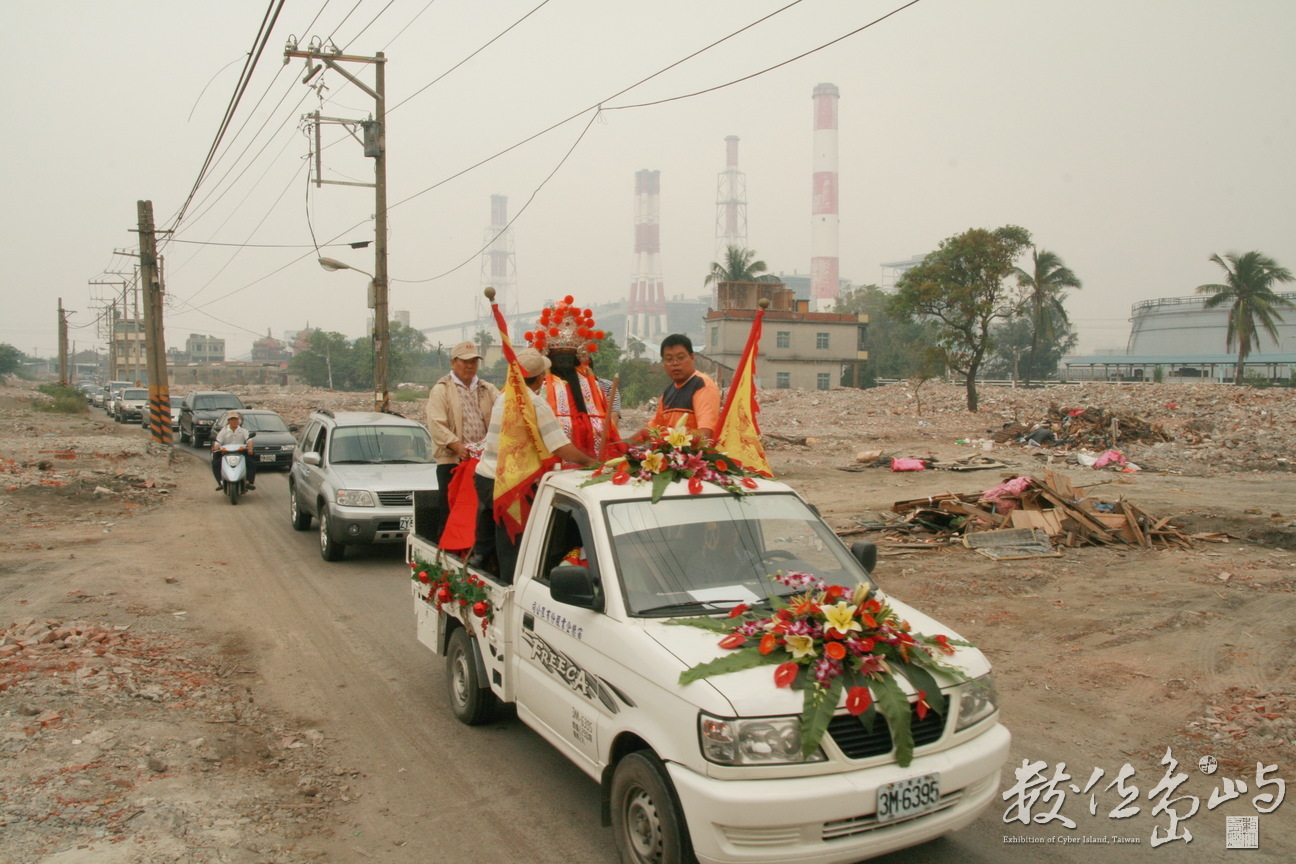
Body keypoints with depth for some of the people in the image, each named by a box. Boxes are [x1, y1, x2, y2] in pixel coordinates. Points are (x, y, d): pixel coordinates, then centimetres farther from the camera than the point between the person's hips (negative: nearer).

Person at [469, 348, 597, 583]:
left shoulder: (502, 398, 11)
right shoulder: (536, 403, -13)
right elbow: (564, 450, -19)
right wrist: (590, 462, -4)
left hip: (484, 475, 7)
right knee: (512, 551, 0)